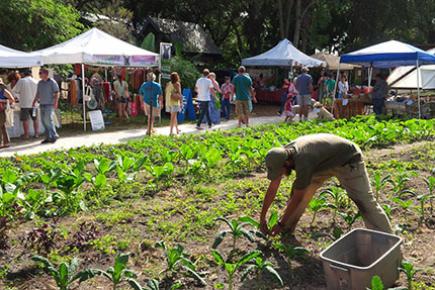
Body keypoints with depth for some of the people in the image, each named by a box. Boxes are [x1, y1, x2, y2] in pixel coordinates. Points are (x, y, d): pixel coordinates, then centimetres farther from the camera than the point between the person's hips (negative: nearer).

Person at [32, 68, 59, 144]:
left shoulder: (52, 82, -4)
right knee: (44, 121, 5)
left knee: (48, 120, -12)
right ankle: (48, 137, 11)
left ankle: (54, 136, -1)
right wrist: (34, 102, 14)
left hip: (49, 104, -7)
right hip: (42, 104, 7)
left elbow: (57, 93, -8)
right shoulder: (40, 83, 16)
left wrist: (55, 102, -18)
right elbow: (38, 94, 23)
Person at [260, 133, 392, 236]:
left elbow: (296, 198, -30)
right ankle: (288, 229, 12)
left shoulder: (302, 162, -38)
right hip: (325, 161, 8)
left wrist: (281, 224, -20)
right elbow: (272, 188, -7)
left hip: (349, 159, -8)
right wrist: (262, 218, -5)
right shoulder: (282, 154, -14)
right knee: (302, 191, 1)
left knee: (365, 202, -14)